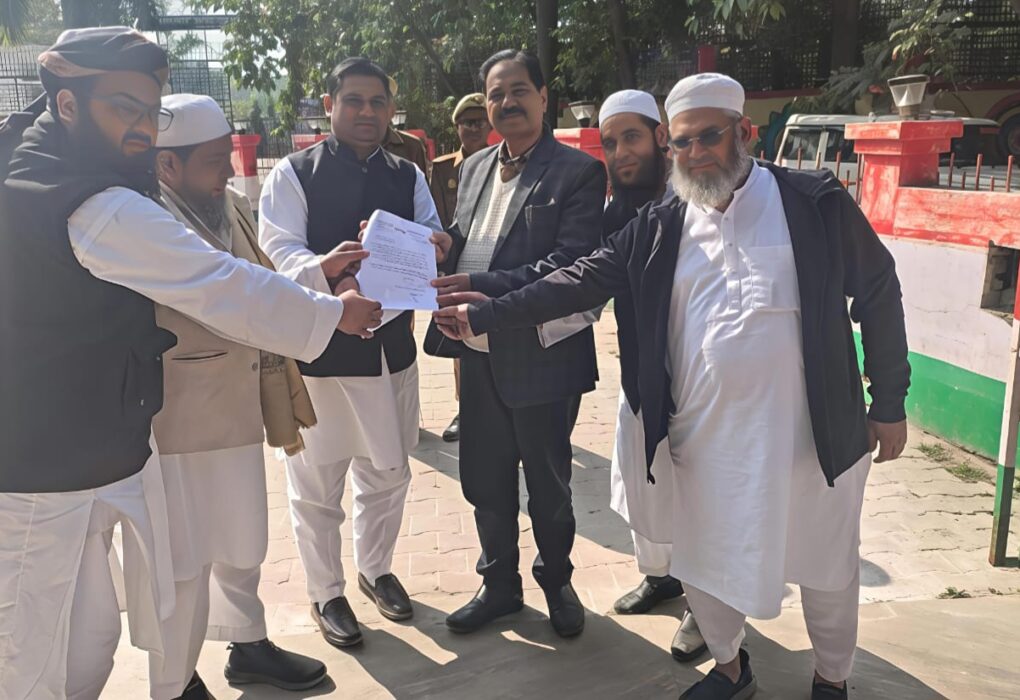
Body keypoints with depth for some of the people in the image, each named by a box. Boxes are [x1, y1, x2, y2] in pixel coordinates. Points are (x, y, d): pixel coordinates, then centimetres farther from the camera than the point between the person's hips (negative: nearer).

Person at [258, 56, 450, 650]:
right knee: (317, 482, 7)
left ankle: (376, 568, 41)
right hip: (319, 348, -4)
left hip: (392, 344, 4)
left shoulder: (408, 176, 9)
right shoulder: (295, 173, -4)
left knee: (389, 472, 18)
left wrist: (428, 247, -25)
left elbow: (432, 244, 0)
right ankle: (326, 593, 28)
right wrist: (330, 274, -36)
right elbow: (280, 249, -16)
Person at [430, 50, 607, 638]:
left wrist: (482, 288, -25)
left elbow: (570, 263, -19)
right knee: (484, 479, 16)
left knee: (548, 483, 12)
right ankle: (500, 584, 37)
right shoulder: (476, 167, 12)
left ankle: (557, 581, 37)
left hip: (542, 355, -6)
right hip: (480, 353, 6)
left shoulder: (578, 172, -9)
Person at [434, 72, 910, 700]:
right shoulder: (658, 229, 3)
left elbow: (878, 295, 0)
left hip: (812, 435, -2)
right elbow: (581, 281, -1)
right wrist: (485, 314, -8)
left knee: (827, 570, 15)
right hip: (704, 439, 3)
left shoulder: (815, 202, -4)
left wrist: (889, 403, 1)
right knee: (702, 566, 16)